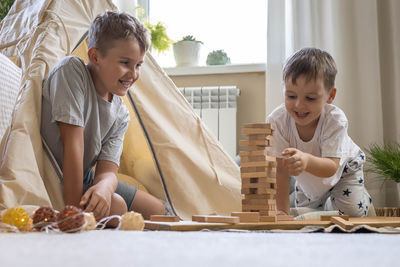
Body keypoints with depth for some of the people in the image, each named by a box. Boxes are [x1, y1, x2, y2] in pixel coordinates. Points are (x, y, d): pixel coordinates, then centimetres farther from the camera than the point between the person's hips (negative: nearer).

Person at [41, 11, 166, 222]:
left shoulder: (121, 115, -2)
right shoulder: (71, 71, -22)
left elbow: (108, 170, -12)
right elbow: (73, 142, -28)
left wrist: (104, 186, -38)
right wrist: (73, 209, -31)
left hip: (84, 179, 7)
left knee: (157, 210, 7)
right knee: (115, 206, -28)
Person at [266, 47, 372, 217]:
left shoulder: (335, 120, -38)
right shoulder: (277, 121, -35)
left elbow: (331, 167, -46)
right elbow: (281, 169, -31)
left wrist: (307, 161, -69)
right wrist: (282, 210, -35)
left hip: (343, 168, -2)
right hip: (308, 178, 2)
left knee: (352, 213, -13)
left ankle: (364, 197, 22)